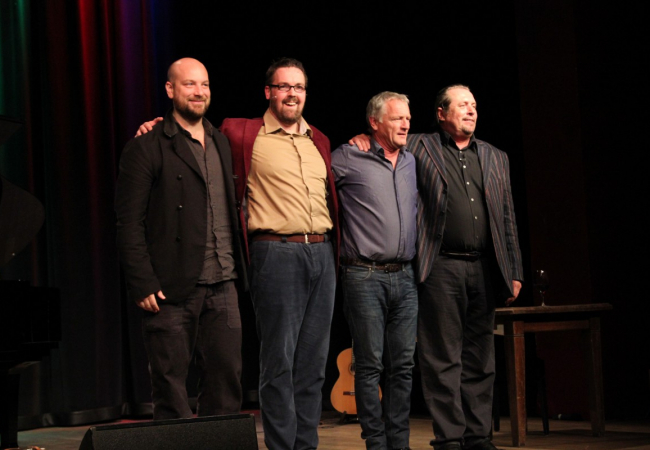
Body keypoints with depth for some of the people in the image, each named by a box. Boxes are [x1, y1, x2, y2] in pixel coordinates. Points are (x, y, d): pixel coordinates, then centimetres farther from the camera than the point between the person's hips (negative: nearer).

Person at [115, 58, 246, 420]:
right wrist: (143, 284, -14)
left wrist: (238, 271, 12)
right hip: (172, 290, -6)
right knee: (171, 386, 0)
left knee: (227, 380, 6)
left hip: (222, 287, 6)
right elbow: (129, 223, -7)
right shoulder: (146, 149, -4)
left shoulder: (222, 143, 16)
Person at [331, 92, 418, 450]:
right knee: (370, 365, -3)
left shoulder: (411, 163, 15)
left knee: (403, 365, 6)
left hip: (404, 277, 6)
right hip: (365, 276, -5)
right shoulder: (348, 159, -3)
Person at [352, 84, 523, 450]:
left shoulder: (496, 158, 18)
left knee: (481, 359, 7)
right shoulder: (420, 148, 6)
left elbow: (508, 219, 17)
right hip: (442, 268, -4)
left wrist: (515, 272, 12)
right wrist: (363, 141, -12)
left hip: (485, 269, 4)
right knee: (443, 359, -4)